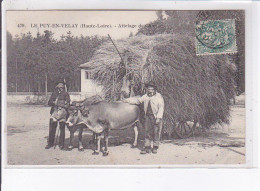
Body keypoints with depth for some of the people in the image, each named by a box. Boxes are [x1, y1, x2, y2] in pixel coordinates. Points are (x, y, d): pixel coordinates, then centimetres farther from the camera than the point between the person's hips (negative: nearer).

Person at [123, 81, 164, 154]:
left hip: (156, 117, -4)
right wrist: (127, 100, 17)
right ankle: (147, 147, 8)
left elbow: (161, 107, -6)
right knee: (147, 132, 3)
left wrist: (159, 118, -13)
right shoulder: (145, 96, 13)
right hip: (148, 116, 4)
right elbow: (137, 100, 23)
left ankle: (155, 147, 12)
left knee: (156, 132, 0)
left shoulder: (159, 96, -1)